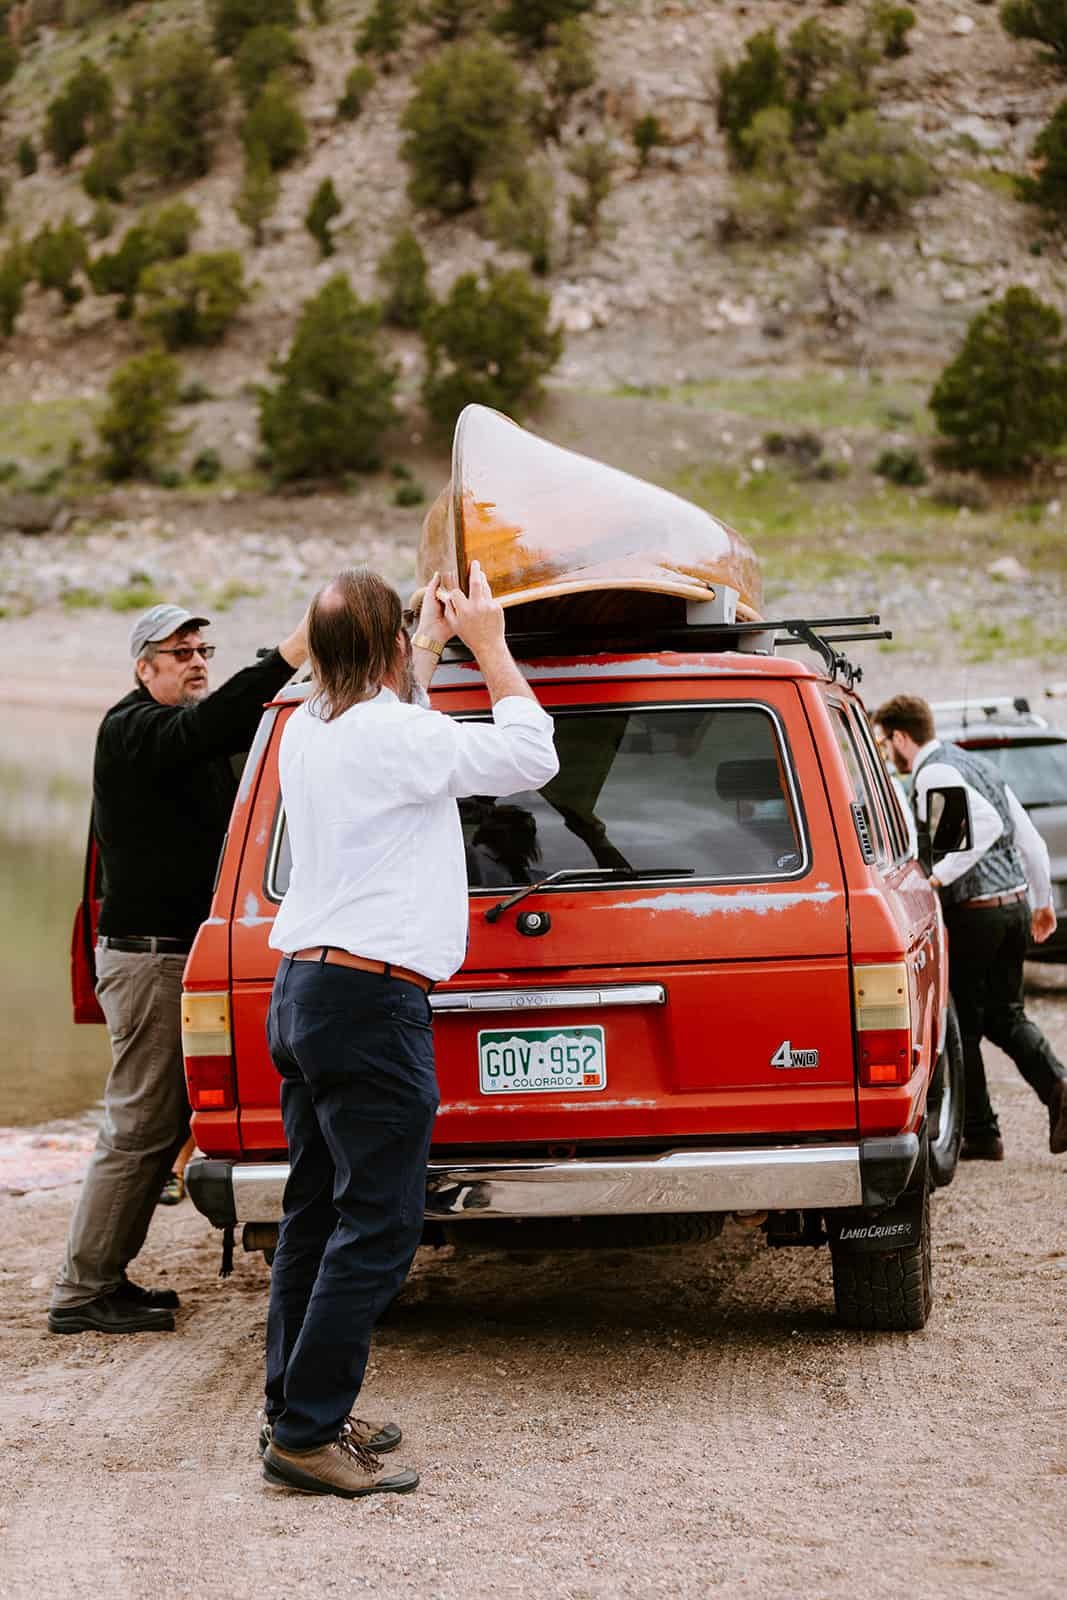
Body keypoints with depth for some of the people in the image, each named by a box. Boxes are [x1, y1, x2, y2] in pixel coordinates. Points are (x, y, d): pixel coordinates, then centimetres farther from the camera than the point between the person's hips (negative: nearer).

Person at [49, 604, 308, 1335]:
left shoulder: (189, 733, 19)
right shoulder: (131, 730, -13)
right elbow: (207, 725, -30)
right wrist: (290, 656, -39)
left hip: (185, 953, 10)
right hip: (147, 957, -10)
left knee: (160, 1124, 13)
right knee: (141, 1129, -9)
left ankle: (103, 1280, 19)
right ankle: (82, 1294, -4)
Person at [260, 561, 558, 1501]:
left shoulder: (308, 731, 11)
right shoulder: (392, 736, -15)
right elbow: (531, 755, -5)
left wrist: (435, 645, 41)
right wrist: (489, 644, 4)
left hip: (301, 991, 10)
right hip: (371, 1003, -9)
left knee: (316, 1213, 14)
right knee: (378, 1227, -7)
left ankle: (295, 1411, 18)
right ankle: (307, 1433, -9)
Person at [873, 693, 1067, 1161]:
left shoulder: (934, 774, -11)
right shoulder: (978, 765, 17)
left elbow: (987, 823, -27)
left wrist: (941, 875, -24)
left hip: (973, 911, -9)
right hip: (1016, 900, 9)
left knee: (963, 1023, 3)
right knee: (1005, 1016, 16)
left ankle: (980, 1135, 7)